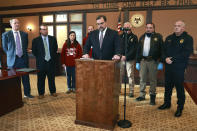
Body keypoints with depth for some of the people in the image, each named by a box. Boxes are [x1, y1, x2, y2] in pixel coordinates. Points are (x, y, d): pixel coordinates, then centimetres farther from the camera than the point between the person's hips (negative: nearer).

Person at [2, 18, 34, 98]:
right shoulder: (6, 35, -3)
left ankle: (27, 93, 25)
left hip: (23, 58, 3)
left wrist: (24, 53, 9)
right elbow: (4, 48, 6)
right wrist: (11, 55, 4)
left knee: (25, 77, 10)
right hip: (13, 60, -2)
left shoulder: (24, 34, 6)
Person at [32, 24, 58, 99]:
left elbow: (55, 49, 12)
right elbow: (34, 51, 3)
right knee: (41, 79, 7)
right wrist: (39, 58, 1)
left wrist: (53, 57, 8)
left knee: (51, 78, 11)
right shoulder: (36, 40, -1)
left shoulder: (53, 39, 5)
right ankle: (41, 93, 21)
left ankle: (53, 91, 26)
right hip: (41, 62, -1)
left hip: (51, 61, 2)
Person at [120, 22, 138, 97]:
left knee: (130, 76, 0)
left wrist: (126, 56, -15)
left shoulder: (134, 37, 1)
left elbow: (134, 49, -7)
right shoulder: (121, 36, 11)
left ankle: (131, 91, 9)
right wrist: (121, 55, -7)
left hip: (130, 59, -3)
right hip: (121, 58, 3)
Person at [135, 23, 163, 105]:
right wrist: (137, 61, 9)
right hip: (143, 60, 4)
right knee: (142, 79, 9)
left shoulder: (158, 37, 1)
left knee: (153, 80, 4)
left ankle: (152, 97, 16)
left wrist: (161, 62, -11)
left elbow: (161, 50, -4)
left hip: (153, 61, -4)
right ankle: (142, 95, 22)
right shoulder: (142, 37, 13)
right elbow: (138, 50, 13)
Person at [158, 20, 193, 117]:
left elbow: (186, 53, -15)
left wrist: (173, 59, -19)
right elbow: (164, 50, 9)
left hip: (179, 67, -5)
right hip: (168, 66, 5)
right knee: (168, 86, 15)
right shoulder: (169, 38, 14)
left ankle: (180, 108, 17)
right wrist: (165, 58, -11)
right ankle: (167, 103, 31)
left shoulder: (188, 38, -3)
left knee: (179, 87, 2)